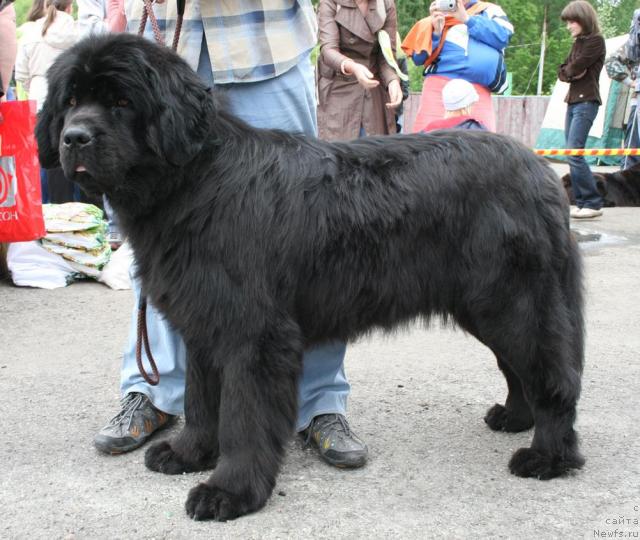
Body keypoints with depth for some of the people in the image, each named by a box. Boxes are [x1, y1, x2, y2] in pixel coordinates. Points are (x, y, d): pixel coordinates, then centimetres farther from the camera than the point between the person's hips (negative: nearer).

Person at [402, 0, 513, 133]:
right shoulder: (436, 16, 17)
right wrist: (436, 32, -5)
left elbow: (503, 36, -2)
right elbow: (419, 58, 10)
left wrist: (467, 19, -5)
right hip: (440, 87, 0)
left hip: (479, 93, 0)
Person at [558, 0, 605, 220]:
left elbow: (575, 68, -15)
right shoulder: (577, 42, 20)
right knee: (572, 154, 3)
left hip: (586, 102, -9)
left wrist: (569, 69, 5)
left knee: (574, 153, -16)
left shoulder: (595, 41, -6)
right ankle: (582, 202, 4)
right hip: (573, 101, 9)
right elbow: (562, 72, 14)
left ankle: (593, 203, -14)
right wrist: (571, 73, -5)